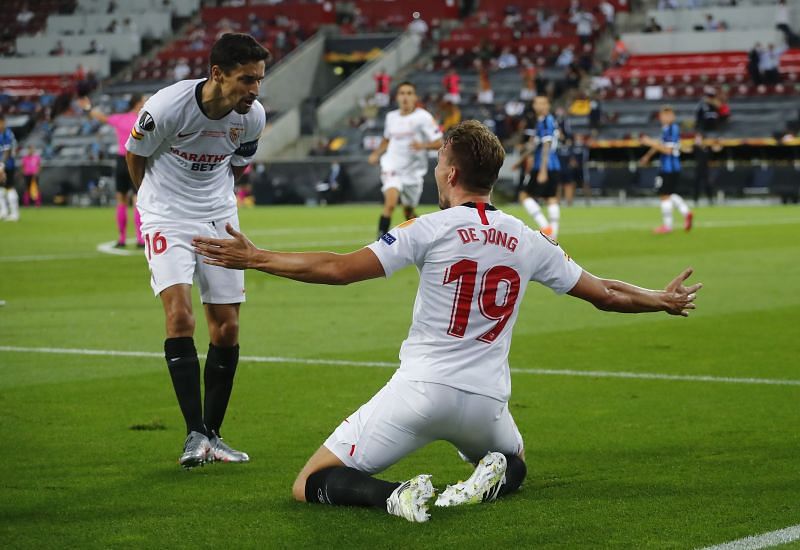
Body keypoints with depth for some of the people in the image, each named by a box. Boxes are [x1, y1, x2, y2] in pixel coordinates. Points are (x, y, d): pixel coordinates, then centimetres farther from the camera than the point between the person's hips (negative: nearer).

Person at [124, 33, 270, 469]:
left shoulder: (253, 116, -10)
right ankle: (195, 435, -18)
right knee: (180, 316, -21)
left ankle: (212, 435, 14)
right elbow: (136, 156, -4)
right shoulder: (167, 106, -24)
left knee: (227, 329, 1)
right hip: (167, 217, -4)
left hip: (219, 219, 4)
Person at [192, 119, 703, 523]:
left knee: (310, 486, 5)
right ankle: (486, 483, -1)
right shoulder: (528, 242, 6)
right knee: (514, 463, 37)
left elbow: (339, 269, -11)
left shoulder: (431, 229, -6)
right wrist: (665, 300, 33)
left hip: (421, 390, -4)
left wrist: (254, 258, -3)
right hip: (486, 401, 4)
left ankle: (396, 495, -24)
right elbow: (605, 294, 14)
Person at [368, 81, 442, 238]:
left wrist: (423, 145, -29)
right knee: (391, 202, -26)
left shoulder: (423, 117, -8)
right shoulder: (391, 117, 6)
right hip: (392, 168, 1)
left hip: (413, 171, -1)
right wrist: (376, 154, 9)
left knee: (408, 212, 12)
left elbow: (439, 143, -11)